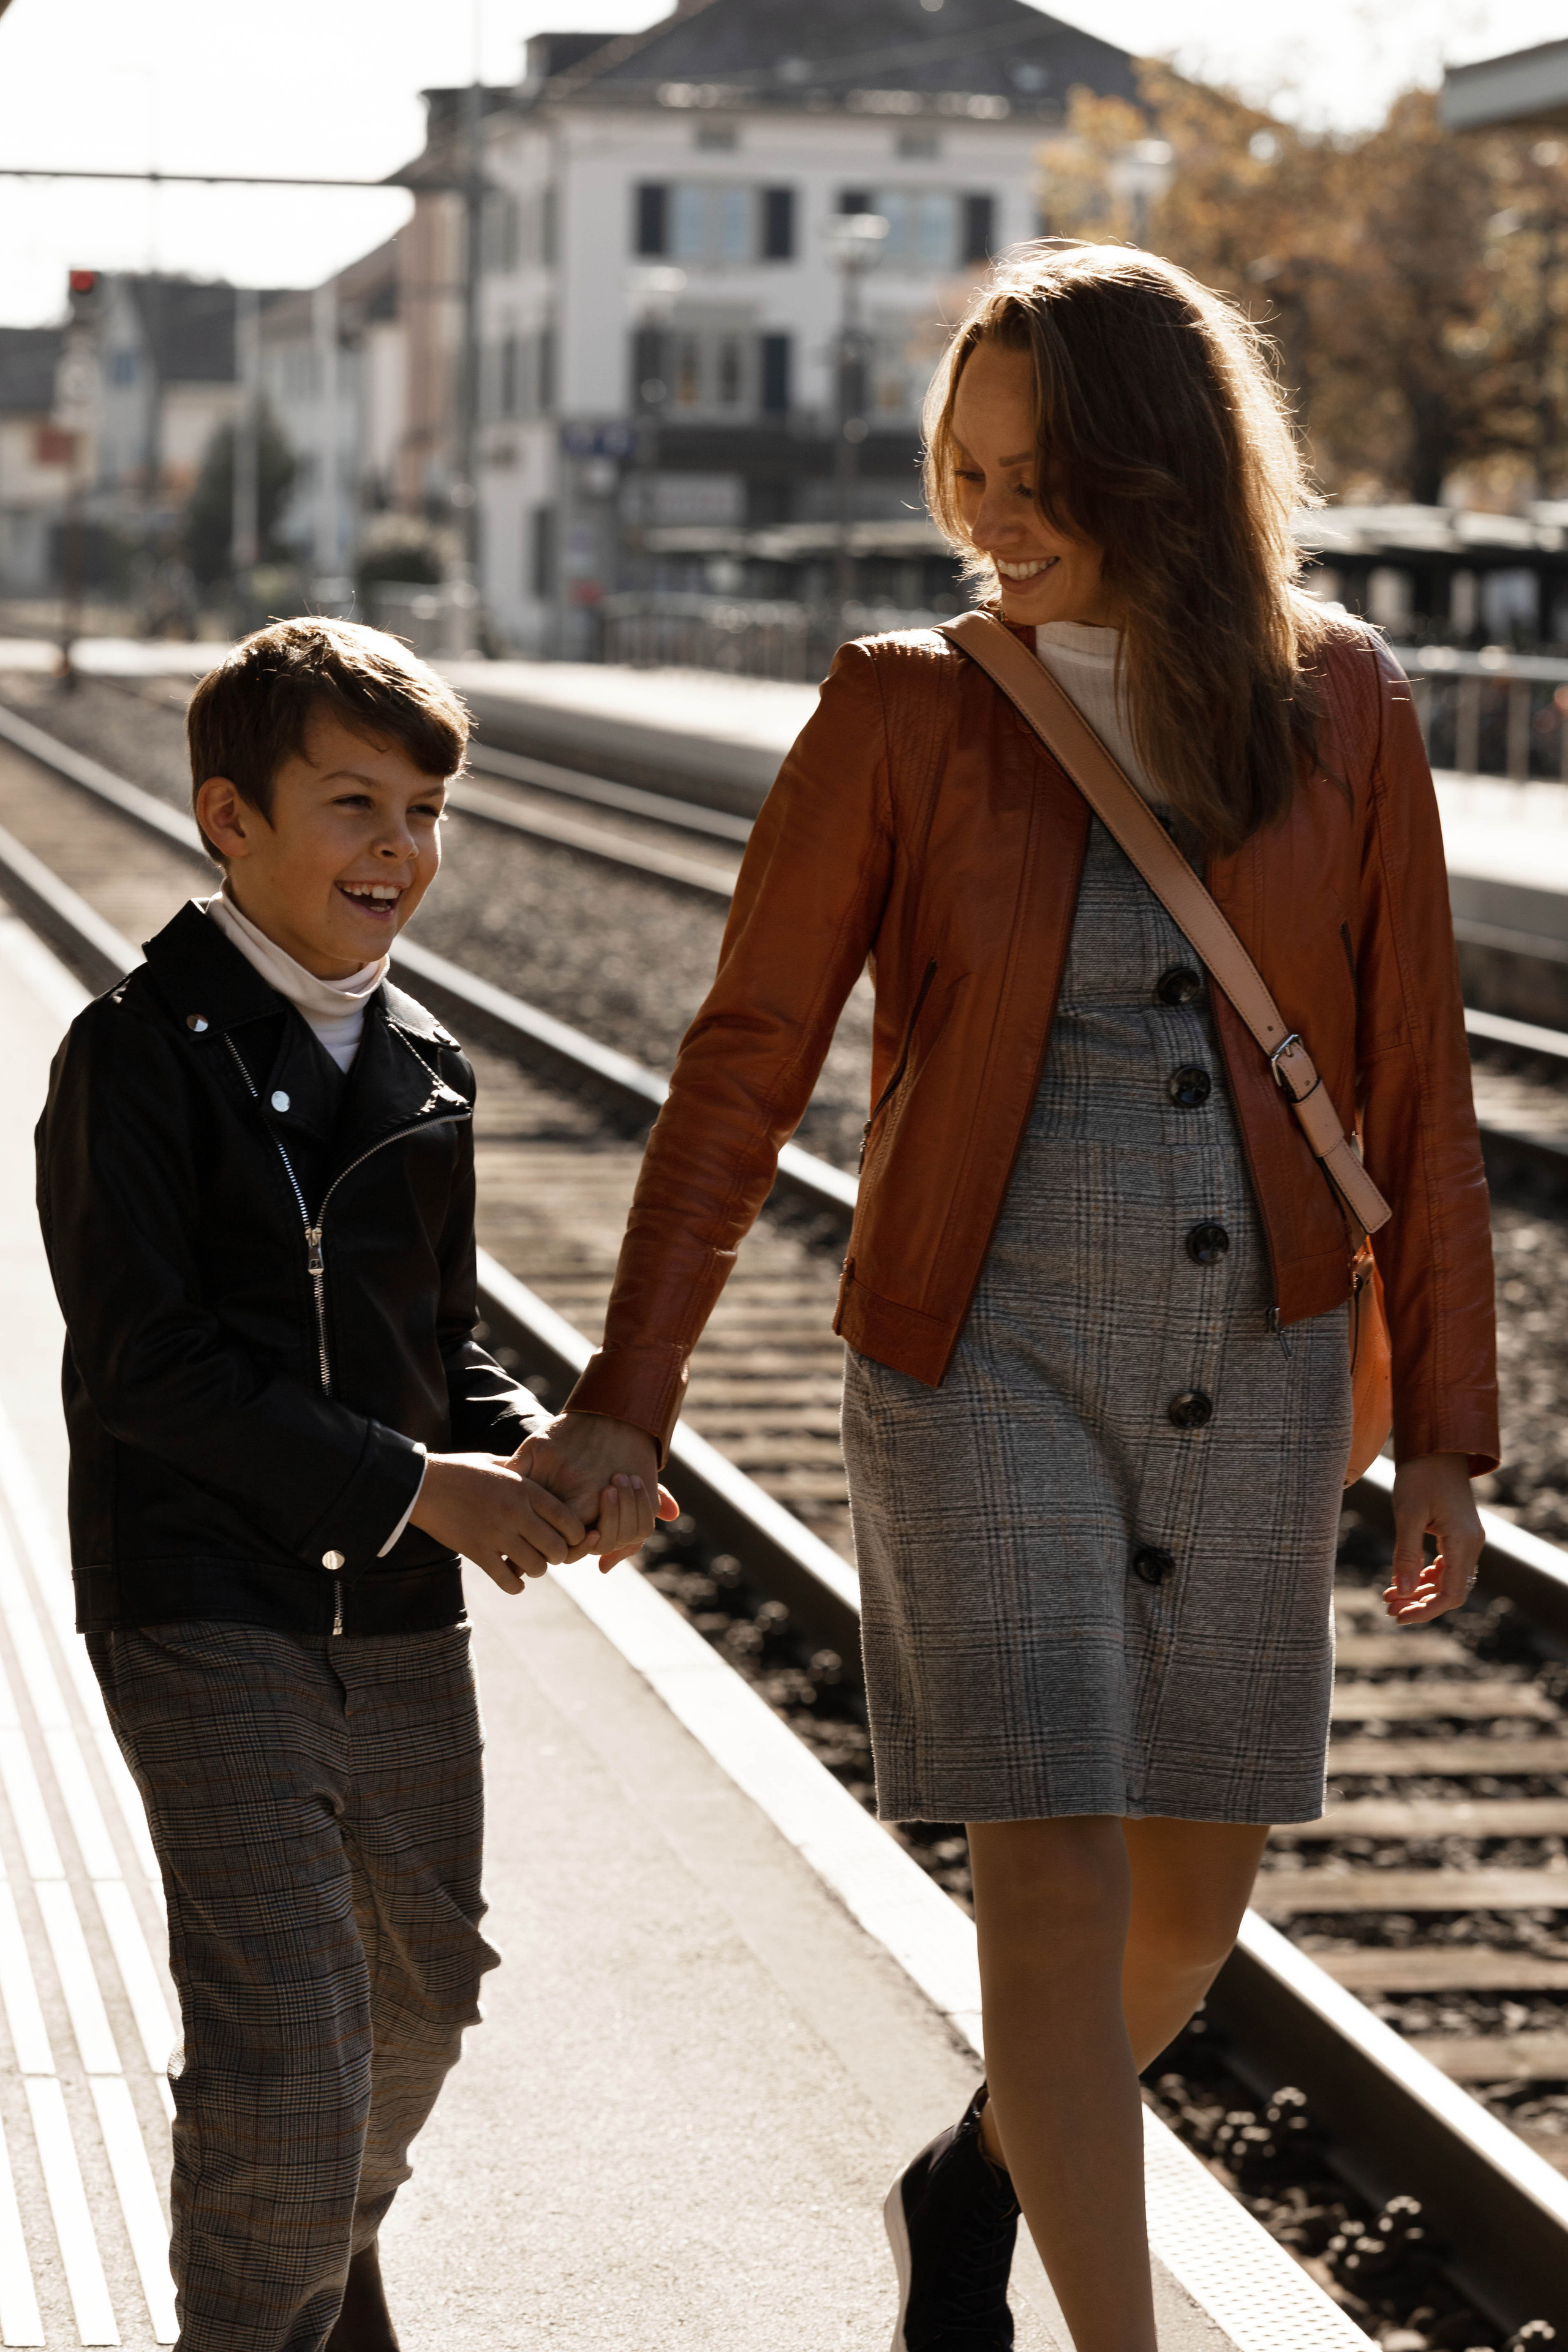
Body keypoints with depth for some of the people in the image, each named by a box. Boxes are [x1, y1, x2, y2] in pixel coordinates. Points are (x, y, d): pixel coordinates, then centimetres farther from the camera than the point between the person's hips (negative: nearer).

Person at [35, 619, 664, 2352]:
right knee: (279, 2030, -12)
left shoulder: (425, 1073, 11)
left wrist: (531, 1455, -5)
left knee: (423, 1984, 18)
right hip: (208, 1608, -7)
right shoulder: (139, 1055, -10)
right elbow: (146, 1365, -16)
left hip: (401, 1617, 7)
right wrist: (414, 1488, -19)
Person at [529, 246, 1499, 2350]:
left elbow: (1416, 1093, 3)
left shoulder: (1342, 710, 0)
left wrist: (1443, 1428, 3)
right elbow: (747, 1064, -4)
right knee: (1057, 1874, -11)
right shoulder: (904, 715, -5)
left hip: (1258, 1375, 3)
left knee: (1197, 1885, 11)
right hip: (986, 1365, -3)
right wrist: (624, 1402, -8)